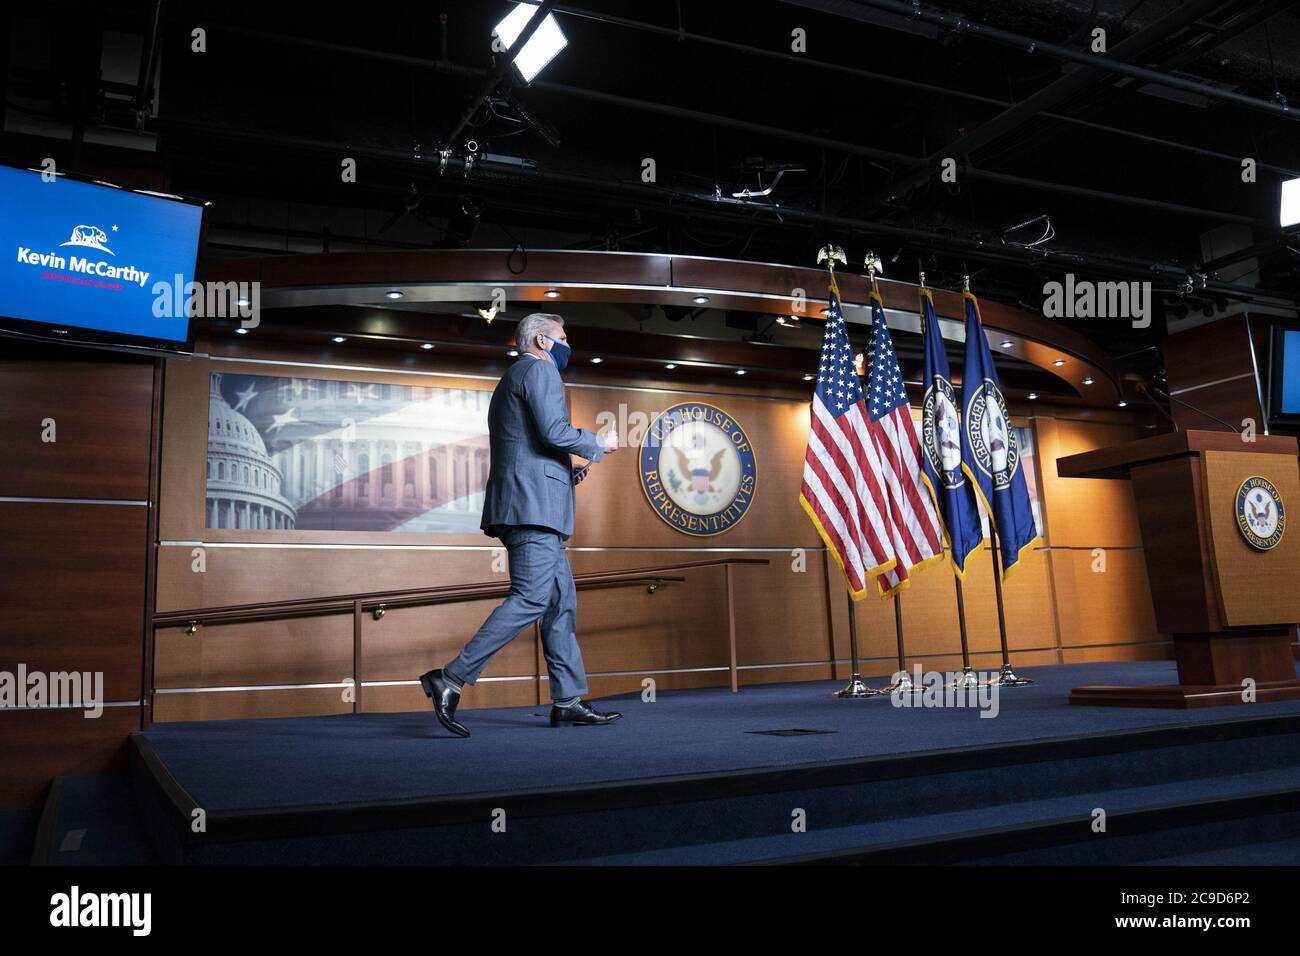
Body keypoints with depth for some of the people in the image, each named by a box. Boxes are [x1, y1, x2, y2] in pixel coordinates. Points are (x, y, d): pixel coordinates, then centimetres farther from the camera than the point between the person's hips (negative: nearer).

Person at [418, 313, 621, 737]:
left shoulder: (509, 381, 28)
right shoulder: (538, 369, -2)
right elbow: (554, 431, -17)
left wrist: (566, 472, 20)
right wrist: (599, 444, -1)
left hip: (525, 507, 11)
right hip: (535, 504, -11)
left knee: (562, 602, 8)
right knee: (531, 598, -15)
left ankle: (567, 702, 9)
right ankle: (451, 678, -16)